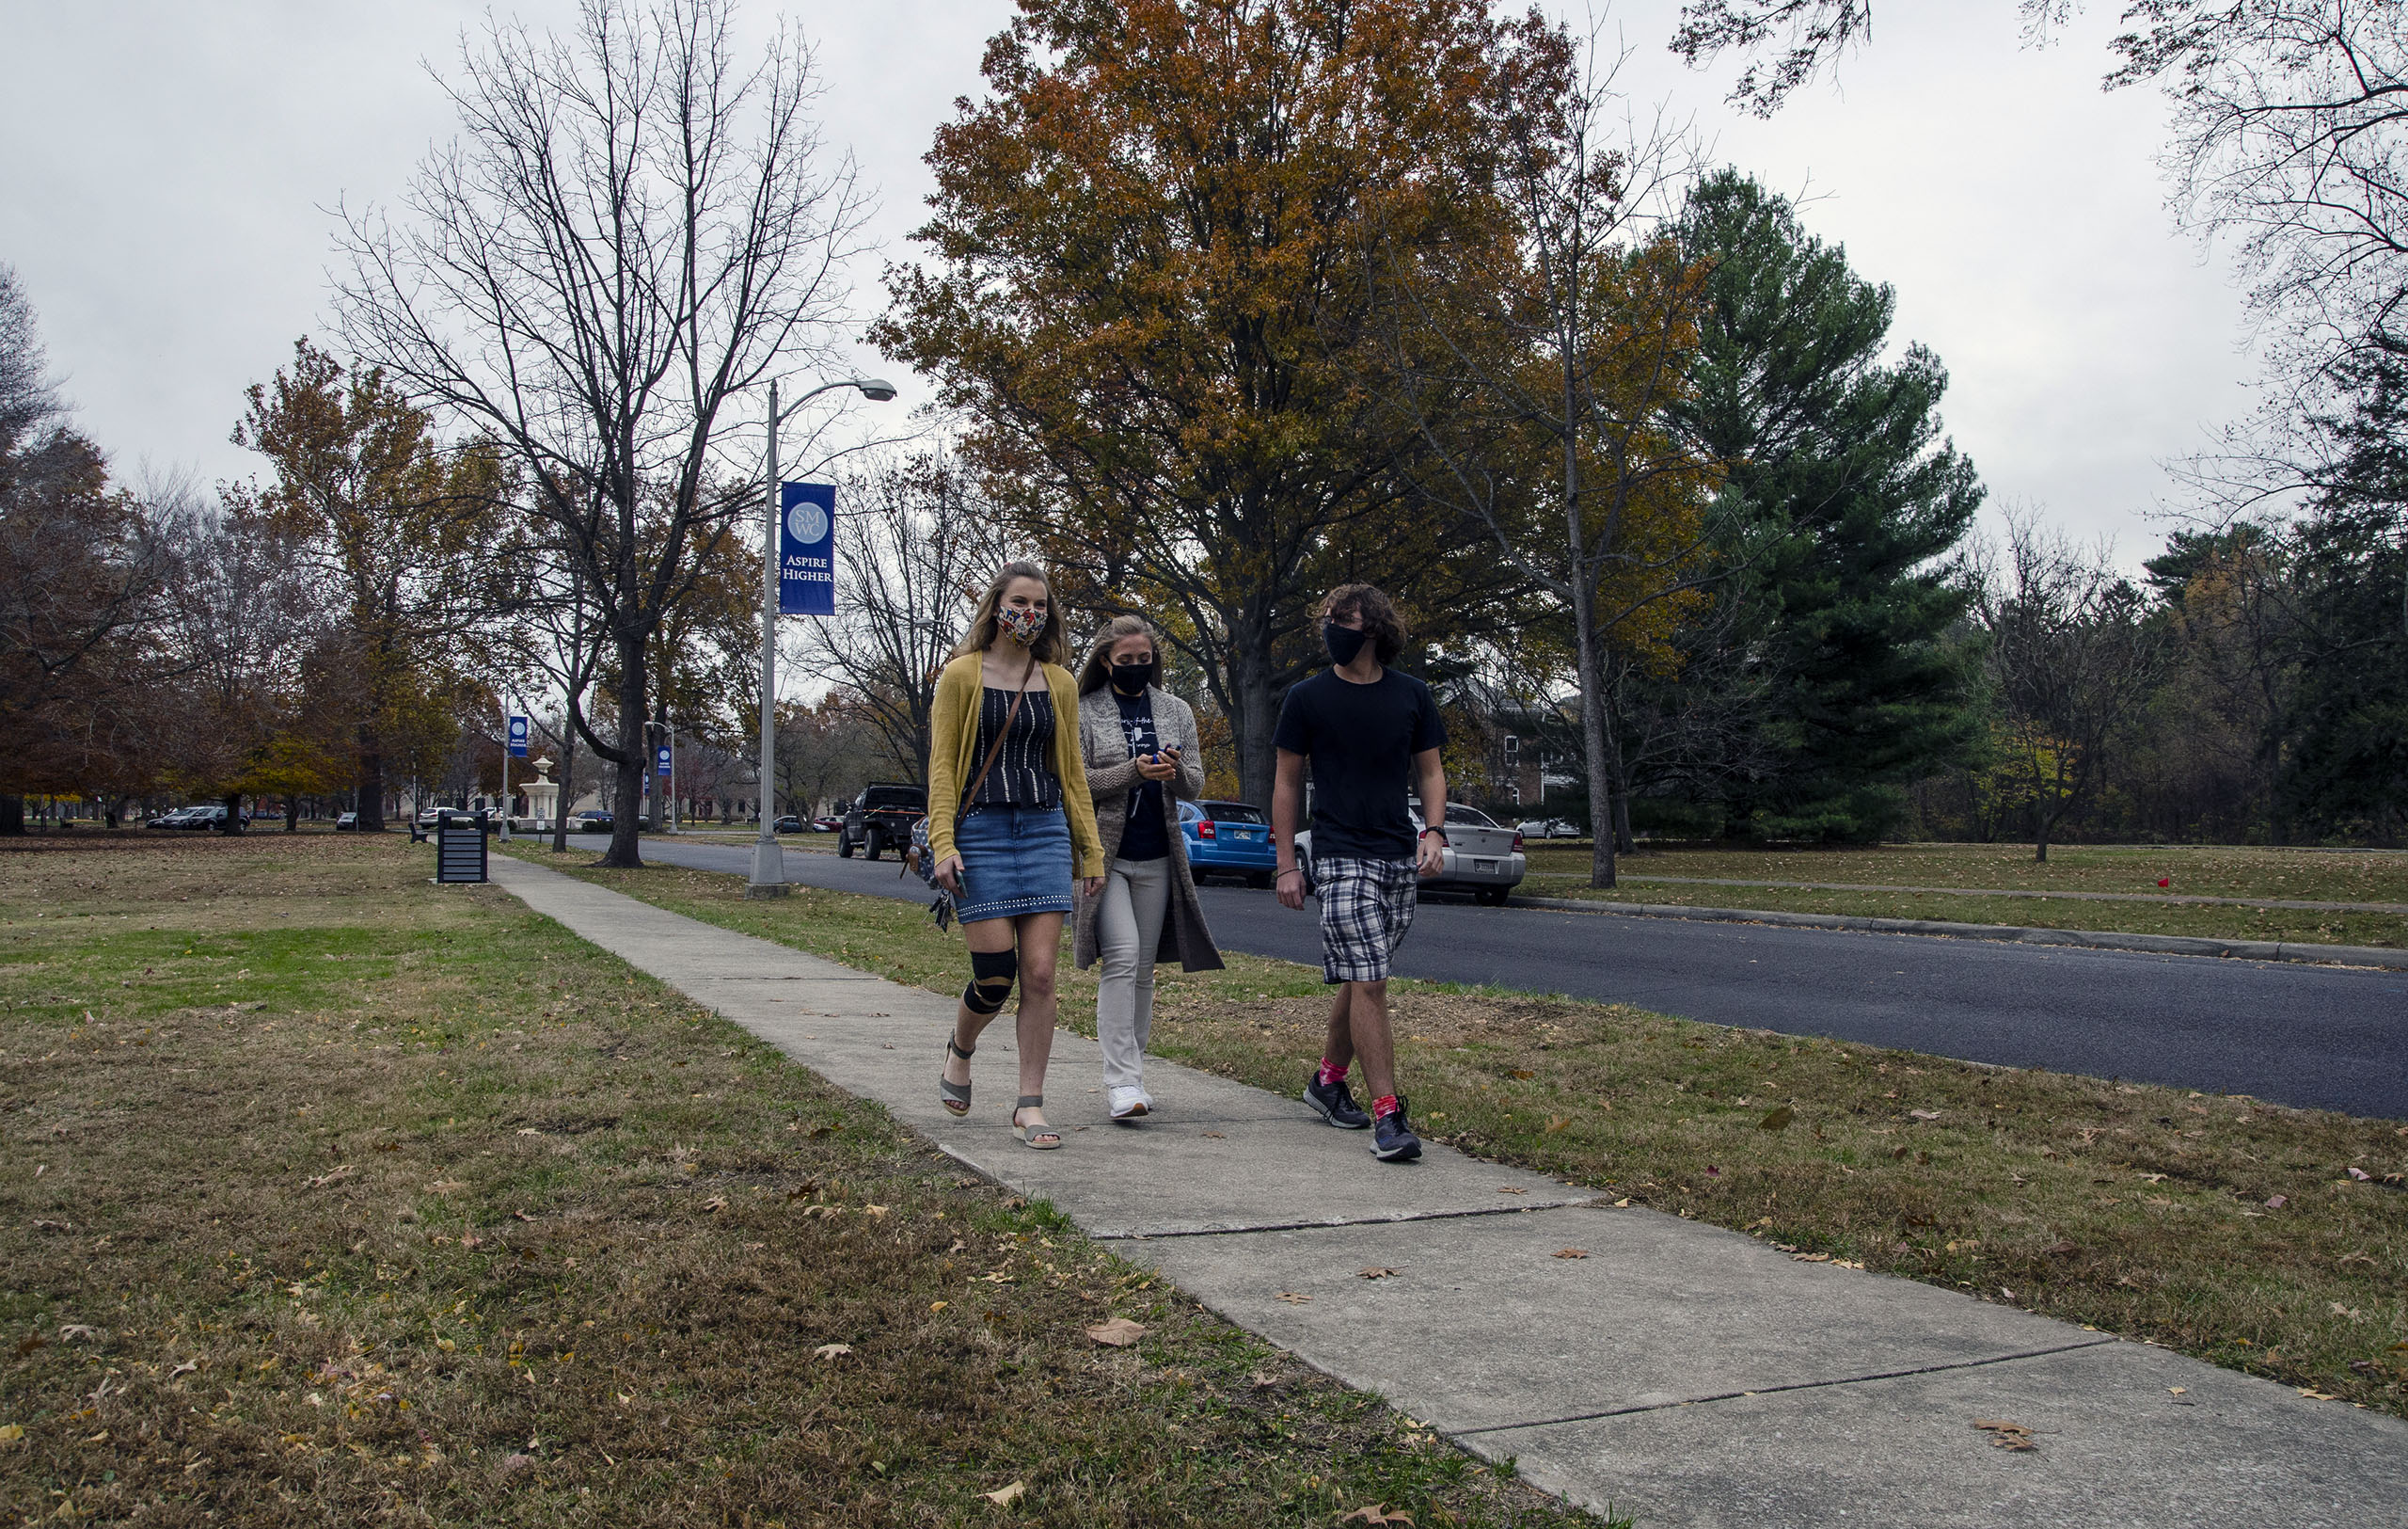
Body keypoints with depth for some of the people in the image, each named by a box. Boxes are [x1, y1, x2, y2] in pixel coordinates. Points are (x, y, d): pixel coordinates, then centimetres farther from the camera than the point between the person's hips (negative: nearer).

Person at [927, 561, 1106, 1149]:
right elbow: (942, 765, -1)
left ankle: (1030, 1105, 6)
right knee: (995, 973, -6)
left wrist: (1091, 849, 10)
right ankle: (960, 1047, 27)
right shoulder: (962, 674, 2)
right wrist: (943, 842, -12)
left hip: (1046, 830, 3)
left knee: (1040, 974, -3)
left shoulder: (1059, 682, 12)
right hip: (981, 830, -3)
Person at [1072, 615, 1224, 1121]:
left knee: (1144, 967, 8)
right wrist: (1134, 771, -19)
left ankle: (1131, 1074, 17)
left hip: (1156, 858, 4)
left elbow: (1195, 787, 9)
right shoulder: (1084, 712, 0)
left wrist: (1177, 771, -14)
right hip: (1104, 852, -4)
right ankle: (1121, 1080, -17)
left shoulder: (1176, 711, 10)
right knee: (1122, 954, -18)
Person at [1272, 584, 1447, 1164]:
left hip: (1400, 857, 4)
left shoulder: (1412, 696, 6)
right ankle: (1388, 1115, -9)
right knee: (1368, 982, -12)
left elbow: (1431, 771, 13)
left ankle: (1328, 1078, 33)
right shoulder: (1308, 698, -1)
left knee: (1361, 977, 13)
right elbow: (1287, 783, 4)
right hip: (1341, 858, -4)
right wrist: (1287, 865, -1)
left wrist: (1435, 832, -4)